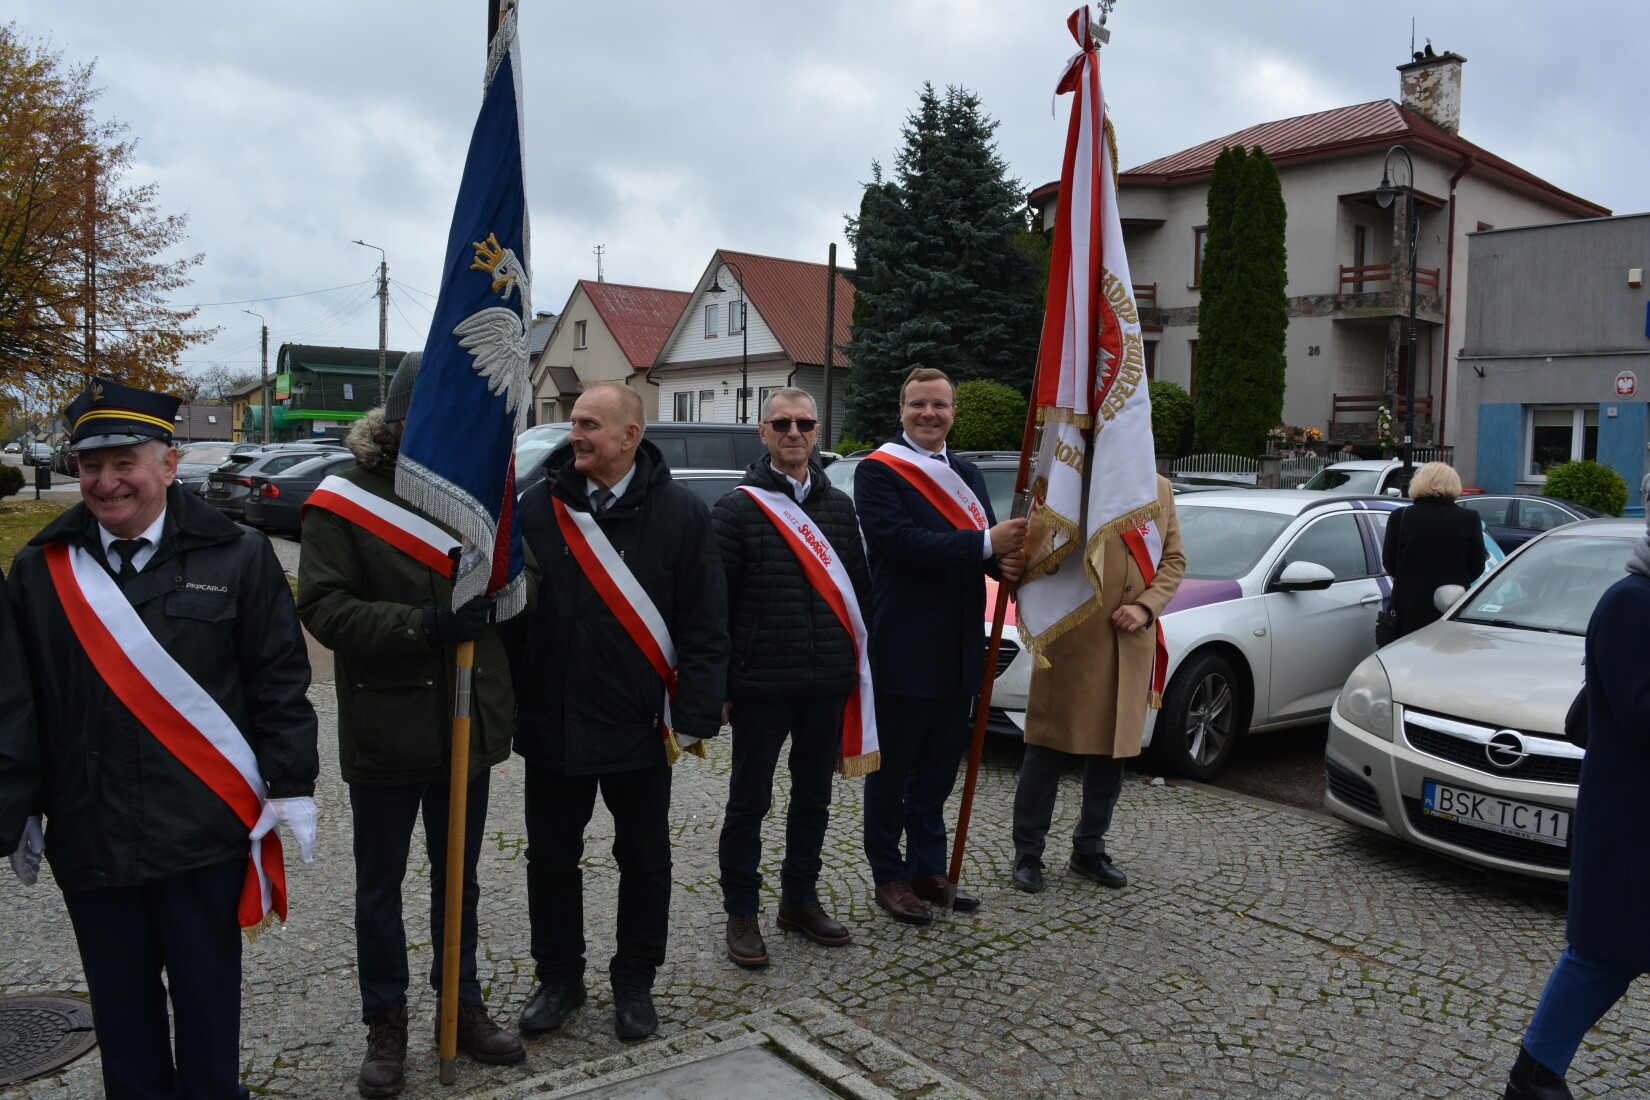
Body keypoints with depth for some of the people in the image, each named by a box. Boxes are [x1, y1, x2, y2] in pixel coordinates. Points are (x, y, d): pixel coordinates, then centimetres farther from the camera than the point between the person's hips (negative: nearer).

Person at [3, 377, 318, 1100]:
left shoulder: (237, 558, -2)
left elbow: (281, 682, -2)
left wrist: (291, 788, -5)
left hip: (203, 834, -2)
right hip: (88, 841, 3)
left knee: (207, 1007, 10)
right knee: (121, 1013, 15)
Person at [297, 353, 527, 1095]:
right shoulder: (345, 502, -8)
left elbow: (523, 582, 4)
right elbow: (324, 607, -16)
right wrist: (423, 624, -26)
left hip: (468, 722, 3)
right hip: (384, 730, -3)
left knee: (458, 880, 18)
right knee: (380, 887, 12)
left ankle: (462, 1006, 34)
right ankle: (385, 1024, 30)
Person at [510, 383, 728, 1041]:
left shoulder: (681, 513, -6)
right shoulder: (538, 508, 0)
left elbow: (705, 627, -5)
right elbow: (510, 610, 4)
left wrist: (693, 716, -10)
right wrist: (508, 705, 1)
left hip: (640, 727, -2)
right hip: (551, 722, 2)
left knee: (645, 861, 12)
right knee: (551, 857, 14)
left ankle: (634, 982, 31)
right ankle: (559, 978, 33)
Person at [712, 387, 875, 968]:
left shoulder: (839, 506, 10)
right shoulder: (738, 507, -5)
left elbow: (860, 592, 14)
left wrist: (859, 669, 10)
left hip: (827, 683, 5)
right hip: (761, 685, -4)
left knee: (814, 796, 15)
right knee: (749, 800, 7)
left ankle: (800, 899, 32)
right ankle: (741, 912, 21)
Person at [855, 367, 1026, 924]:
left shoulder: (968, 474, 16)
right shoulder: (878, 471, -8)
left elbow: (989, 546, 14)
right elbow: (900, 541, -22)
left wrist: (1006, 561, -10)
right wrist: (986, 544, -23)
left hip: (958, 650, 7)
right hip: (903, 651, -7)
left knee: (939, 766, 16)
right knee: (892, 769, 6)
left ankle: (928, 868, 29)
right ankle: (889, 875, 20)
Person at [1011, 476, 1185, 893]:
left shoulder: (1161, 489, 12)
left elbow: (1174, 559, 11)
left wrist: (1146, 606, -4)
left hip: (1131, 645, 5)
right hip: (1070, 639, -5)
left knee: (1112, 752, 13)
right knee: (1048, 749, 2)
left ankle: (1089, 850, 29)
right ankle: (1027, 854, 15)